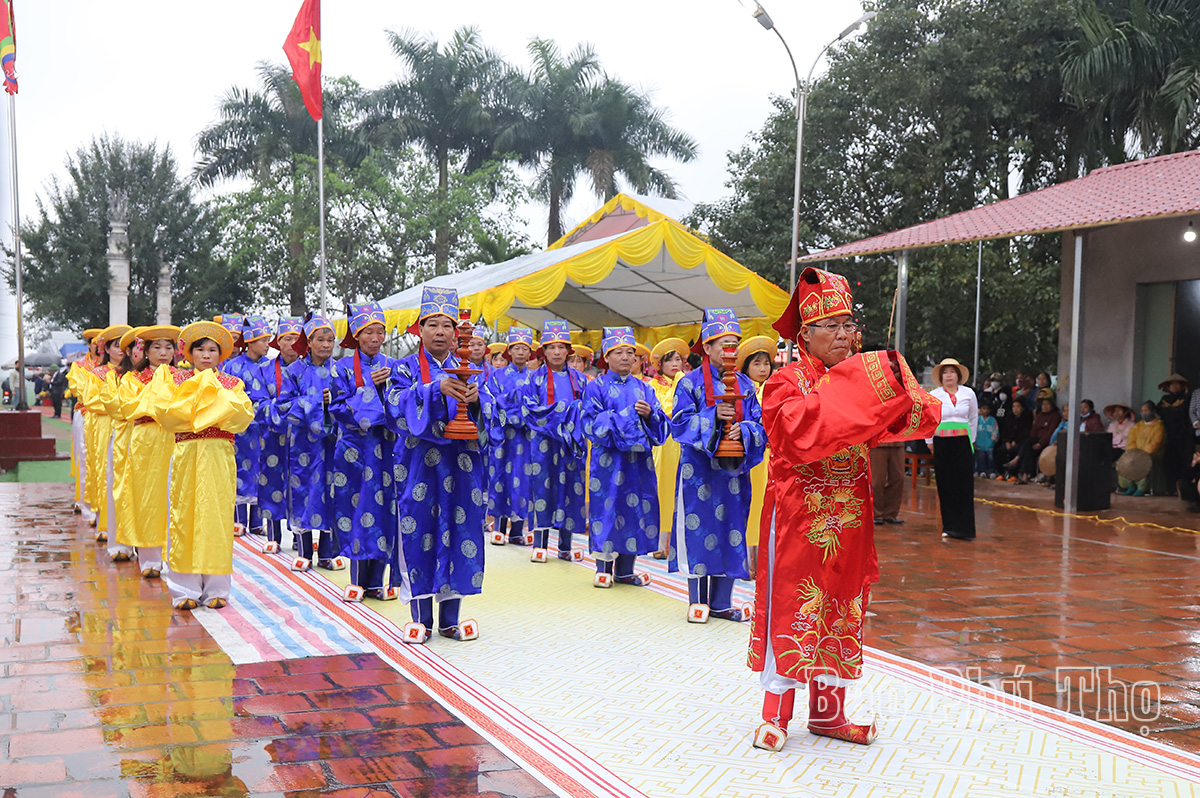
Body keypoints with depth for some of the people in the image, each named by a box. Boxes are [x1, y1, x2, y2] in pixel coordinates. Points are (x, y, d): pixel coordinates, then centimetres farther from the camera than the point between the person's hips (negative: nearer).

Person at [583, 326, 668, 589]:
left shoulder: (644, 388, 13)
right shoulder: (597, 386, 2)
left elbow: (661, 424, 9)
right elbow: (591, 423, -9)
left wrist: (649, 414, -12)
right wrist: (623, 416, -15)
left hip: (638, 459, 4)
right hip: (608, 458, -4)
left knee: (636, 506, 3)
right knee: (606, 506, -3)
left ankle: (625, 569, 12)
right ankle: (603, 567, 8)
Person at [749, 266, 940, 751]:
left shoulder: (863, 378, 10)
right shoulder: (786, 383, -7)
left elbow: (922, 416, -2)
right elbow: (803, 430, -28)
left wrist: (900, 398, -23)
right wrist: (853, 389, -28)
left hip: (849, 519, 6)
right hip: (797, 516, -6)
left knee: (841, 606, 11)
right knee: (791, 607, -2)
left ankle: (827, 711, 22)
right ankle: (775, 717, 9)